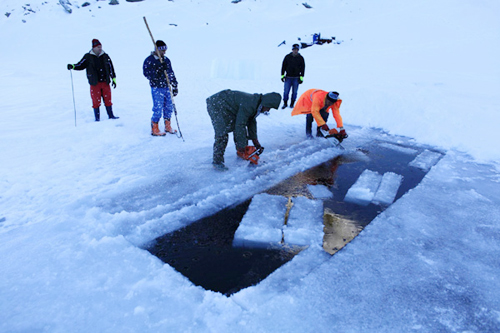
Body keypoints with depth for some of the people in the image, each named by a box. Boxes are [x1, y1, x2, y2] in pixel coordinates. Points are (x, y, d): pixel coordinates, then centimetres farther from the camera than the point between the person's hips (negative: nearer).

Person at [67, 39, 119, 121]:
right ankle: (97, 118, 8)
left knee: (108, 100, 5)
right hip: (94, 84, -2)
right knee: (96, 101, -1)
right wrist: (73, 66, -12)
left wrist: (113, 78, 11)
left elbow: (111, 67, 14)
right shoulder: (88, 57, 2)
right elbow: (81, 65, 6)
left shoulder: (105, 56, 8)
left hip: (105, 83, 2)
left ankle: (111, 116, 16)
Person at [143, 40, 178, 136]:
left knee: (169, 107, 9)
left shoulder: (166, 60, 13)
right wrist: (158, 70, -23)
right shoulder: (149, 60, -4)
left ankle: (168, 126, 25)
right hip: (156, 88, -6)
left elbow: (171, 73, 18)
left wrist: (175, 86, 15)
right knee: (158, 108, -8)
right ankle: (154, 129, 5)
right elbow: (146, 73, -12)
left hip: (166, 87, 6)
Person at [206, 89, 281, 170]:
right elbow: (240, 126, -30)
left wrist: (255, 141, 10)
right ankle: (217, 161, -9)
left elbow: (252, 122, 10)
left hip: (226, 107, 10)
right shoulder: (249, 106, -31)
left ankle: (240, 152, 26)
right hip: (216, 105, -10)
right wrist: (242, 147, -24)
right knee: (222, 134, -17)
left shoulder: (256, 103, 0)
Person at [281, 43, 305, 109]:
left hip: (296, 78, 0)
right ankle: (285, 103, 9)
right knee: (286, 91, -3)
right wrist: (282, 75, 2)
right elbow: (283, 66, 8)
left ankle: (292, 103, 14)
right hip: (288, 77, 0)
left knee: (294, 92, 4)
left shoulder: (300, 58, 4)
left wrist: (301, 77, -1)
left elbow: (303, 68, 6)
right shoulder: (287, 57, 4)